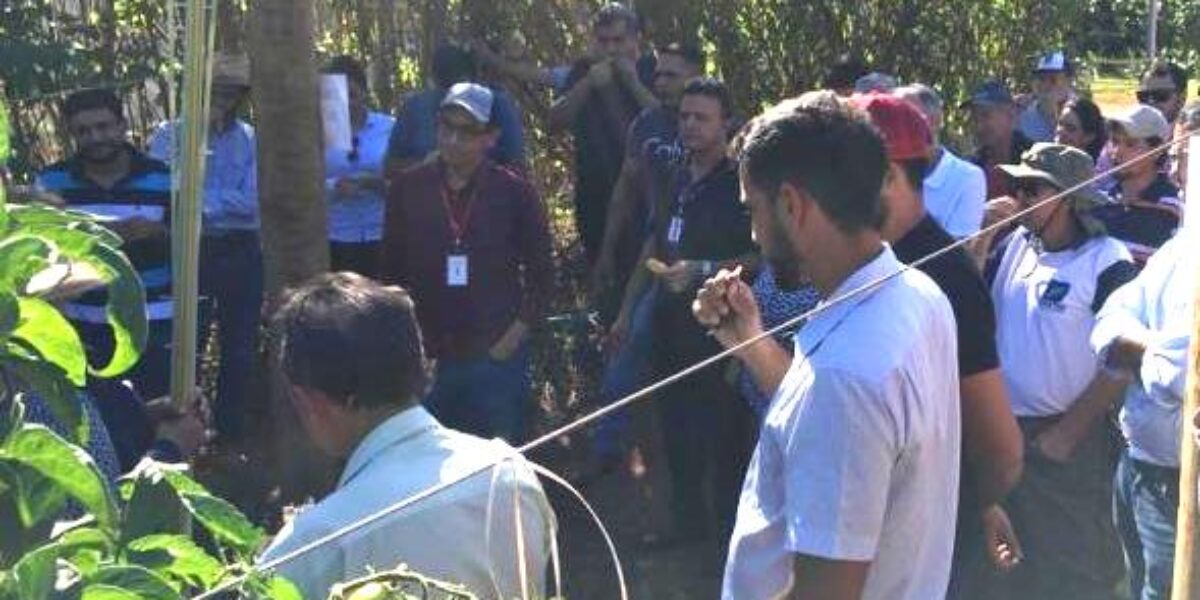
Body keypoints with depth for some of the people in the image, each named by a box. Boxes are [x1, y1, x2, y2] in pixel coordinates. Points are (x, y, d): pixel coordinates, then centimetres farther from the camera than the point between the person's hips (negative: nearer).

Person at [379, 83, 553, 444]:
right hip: (426, 357, 1)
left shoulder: (514, 193, -3)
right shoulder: (408, 189, 1)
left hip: (496, 356, -1)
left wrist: (517, 332, -4)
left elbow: (540, 273, 4)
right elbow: (391, 270, 7)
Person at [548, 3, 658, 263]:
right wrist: (588, 85, -15)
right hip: (595, 198, 2)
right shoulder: (583, 72, 7)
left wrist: (634, 83, -17)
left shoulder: (650, 73, 1)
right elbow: (554, 122, -4)